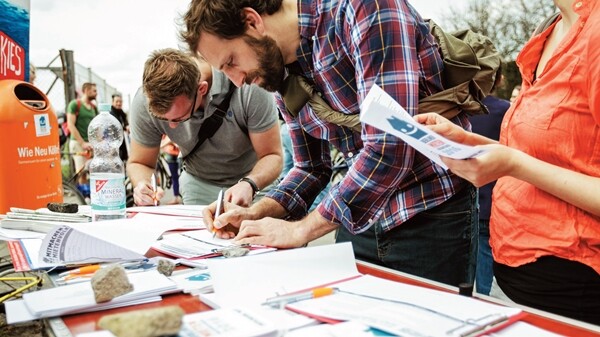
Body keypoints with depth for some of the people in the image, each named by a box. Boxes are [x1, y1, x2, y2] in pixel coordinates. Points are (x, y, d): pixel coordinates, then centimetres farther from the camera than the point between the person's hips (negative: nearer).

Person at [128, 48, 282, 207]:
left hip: (255, 178, -1)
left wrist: (249, 185, -40)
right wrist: (143, 185, -27)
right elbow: (139, 163, -6)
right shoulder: (144, 101, -21)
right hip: (199, 184, 1)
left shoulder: (249, 86, -29)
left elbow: (272, 156, -21)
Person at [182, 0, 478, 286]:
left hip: (433, 215, -6)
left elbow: (389, 148, -28)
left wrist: (301, 229, -20)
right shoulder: (283, 73, 4)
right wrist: (256, 214, -4)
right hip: (359, 217, 7)